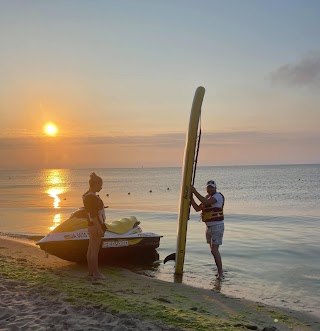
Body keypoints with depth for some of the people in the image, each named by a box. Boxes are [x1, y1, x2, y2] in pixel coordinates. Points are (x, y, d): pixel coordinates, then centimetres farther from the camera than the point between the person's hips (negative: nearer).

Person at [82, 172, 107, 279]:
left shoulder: (87, 195, 11)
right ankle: (96, 272, 3)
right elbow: (93, 214, -23)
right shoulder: (91, 197, -20)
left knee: (91, 249, 14)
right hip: (95, 226, -10)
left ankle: (90, 271, 22)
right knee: (95, 250, -4)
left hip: (92, 225, 10)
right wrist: (99, 228, -22)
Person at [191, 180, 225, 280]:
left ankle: (220, 272, -9)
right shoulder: (207, 197, 13)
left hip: (217, 226, -9)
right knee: (213, 250, 14)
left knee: (214, 250, -15)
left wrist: (195, 191, -29)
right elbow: (197, 208, 8)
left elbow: (206, 202, -32)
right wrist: (191, 197, -3)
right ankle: (220, 270, 26)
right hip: (209, 227, 9)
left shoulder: (218, 196, -15)